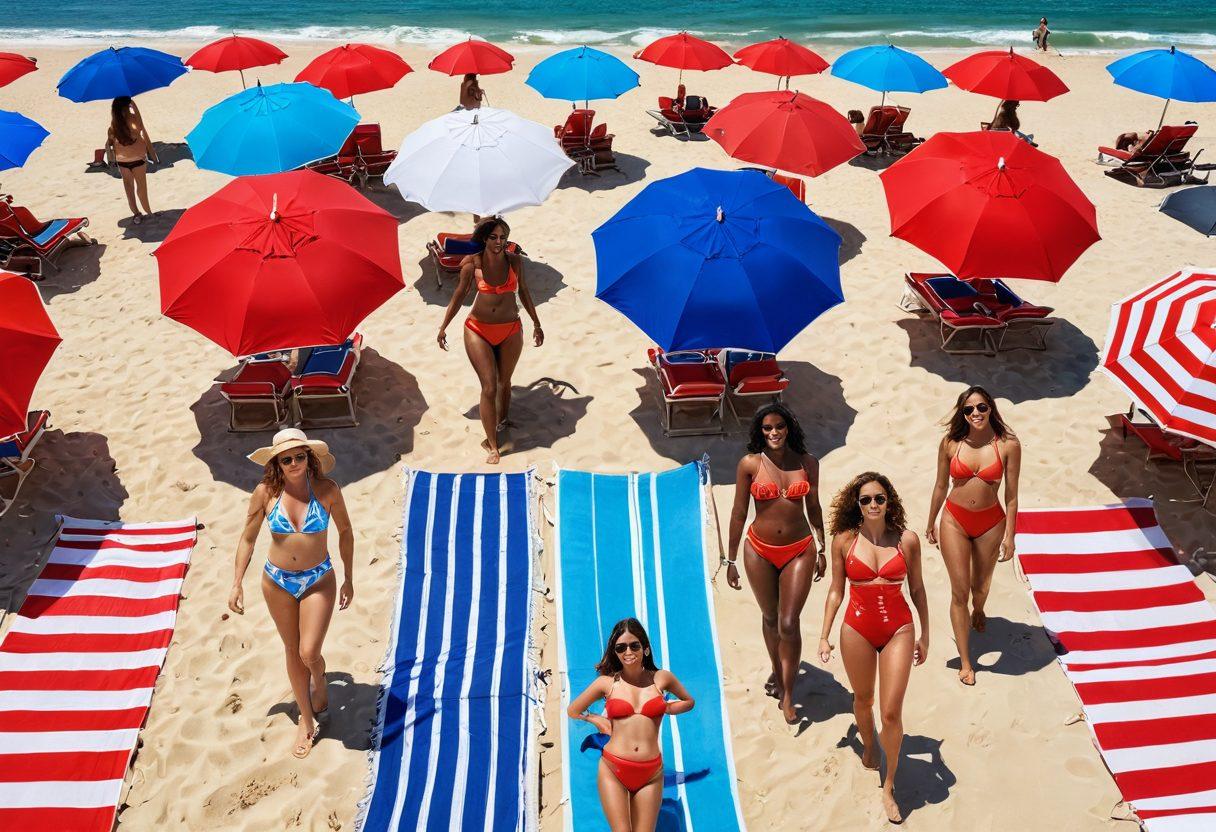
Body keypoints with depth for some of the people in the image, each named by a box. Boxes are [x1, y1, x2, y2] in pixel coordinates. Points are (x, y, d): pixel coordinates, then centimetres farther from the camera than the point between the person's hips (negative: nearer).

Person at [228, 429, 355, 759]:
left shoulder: (327, 489, -14)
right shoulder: (265, 492, -12)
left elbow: (345, 531, 0)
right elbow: (248, 538, 0)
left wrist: (349, 579, 3)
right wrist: (237, 584, 0)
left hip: (318, 580, -1)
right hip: (278, 582, 2)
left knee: (309, 654, -8)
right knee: (293, 652, 13)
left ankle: (319, 681, 30)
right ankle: (306, 719, 32)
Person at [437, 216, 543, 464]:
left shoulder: (515, 261, -4)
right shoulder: (472, 263, -10)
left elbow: (523, 292, 9)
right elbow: (459, 294, 1)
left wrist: (536, 324, 15)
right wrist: (443, 327, 3)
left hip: (510, 331, 2)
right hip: (479, 331, -2)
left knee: (504, 382, 15)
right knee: (489, 387, -6)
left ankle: (503, 420, 42)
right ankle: (492, 445, 0)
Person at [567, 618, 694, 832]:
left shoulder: (661, 678, 3)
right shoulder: (607, 682, 1)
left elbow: (688, 702, 21)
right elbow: (572, 711, 15)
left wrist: (664, 709, 7)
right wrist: (598, 720, 3)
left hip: (651, 773, 1)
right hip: (613, 770, -1)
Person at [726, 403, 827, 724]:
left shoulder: (807, 463, -3)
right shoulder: (750, 464, -8)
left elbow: (814, 508, 9)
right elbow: (739, 513, -2)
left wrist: (821, 549, 12)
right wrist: (731, 560, 0)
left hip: (799, 551, 0)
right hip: (760, 550, 0)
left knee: (789, 624, -4)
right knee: (770, 617, 18)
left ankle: (787, 694, 13)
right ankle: (777, 672, 44)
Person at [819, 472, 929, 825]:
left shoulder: (907, 540, -6)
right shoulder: (844, 540, -6)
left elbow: (917, 589, 5)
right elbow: (836, 591, 2)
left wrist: (925, 635, 9)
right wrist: (824, 636, 3)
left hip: (898, 630, -1)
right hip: (857, 630, 1)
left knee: (892, 713, -2)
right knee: (863, 700, 19)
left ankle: (889, 786, 17)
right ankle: (868, 746, 51)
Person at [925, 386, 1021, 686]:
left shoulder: (1008, 445, -11)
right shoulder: (950, 443, -8)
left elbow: (1011, 495, -5)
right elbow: (941, 486, 4)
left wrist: (1009, 535, -4)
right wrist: (931, 524, 11)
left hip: (990, 522, 0)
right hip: (954, 520, 0)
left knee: (981, 586, 19)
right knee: (959, 591, 0)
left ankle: (978, 611, 57)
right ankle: (965, 662, 11)